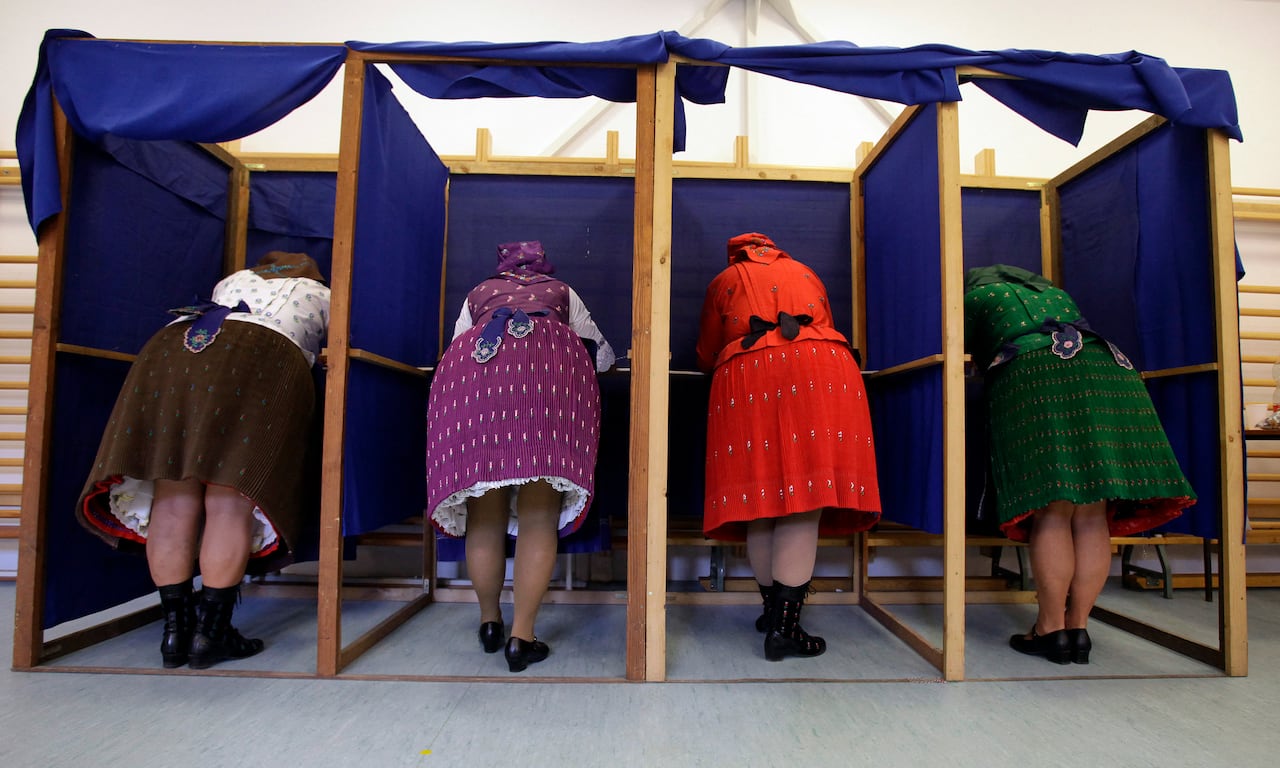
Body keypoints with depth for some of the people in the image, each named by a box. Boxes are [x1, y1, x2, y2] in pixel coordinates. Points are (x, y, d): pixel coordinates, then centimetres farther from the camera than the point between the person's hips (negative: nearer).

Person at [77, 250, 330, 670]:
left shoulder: (230, 280, 38)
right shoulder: (318, 293, 28)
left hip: (170, 351, 4)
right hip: (264, 363, -4)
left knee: (173, 499, 2)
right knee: (232, 501, -7)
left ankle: (175, 628, 4)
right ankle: (211, 631, -7)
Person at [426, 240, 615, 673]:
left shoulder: (478, 293, 34)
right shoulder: (561, 291, 33)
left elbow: (456, 346, 33)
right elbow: (599, 351, 37)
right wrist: (605, 361, 59)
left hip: (472, 370, 2)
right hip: (552, 368, -1)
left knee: (484, 515, 8)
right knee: (539, 517, -1)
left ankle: (489, 622, 20)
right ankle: (522, 637, -2)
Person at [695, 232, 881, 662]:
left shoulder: (725, 280, 27)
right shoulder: (805, 273, 32)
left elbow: (706, 357, 28)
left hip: (746, 379, 0)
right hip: (820, 368, 0)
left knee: (761, 495, 6)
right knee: (805, 502, -6)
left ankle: (773, 609, 17)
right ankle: (784, 626, -9)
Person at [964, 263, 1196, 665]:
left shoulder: (976, 297, 21)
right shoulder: (1053, 291, 37)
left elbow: (964, 357, 21)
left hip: (1032, 374, -5)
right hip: (1105, 368, 5)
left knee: (1051, 512, -7)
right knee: (1092, 515, 3)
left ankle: (1051, 628, -3)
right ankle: (1079, 627, 5)